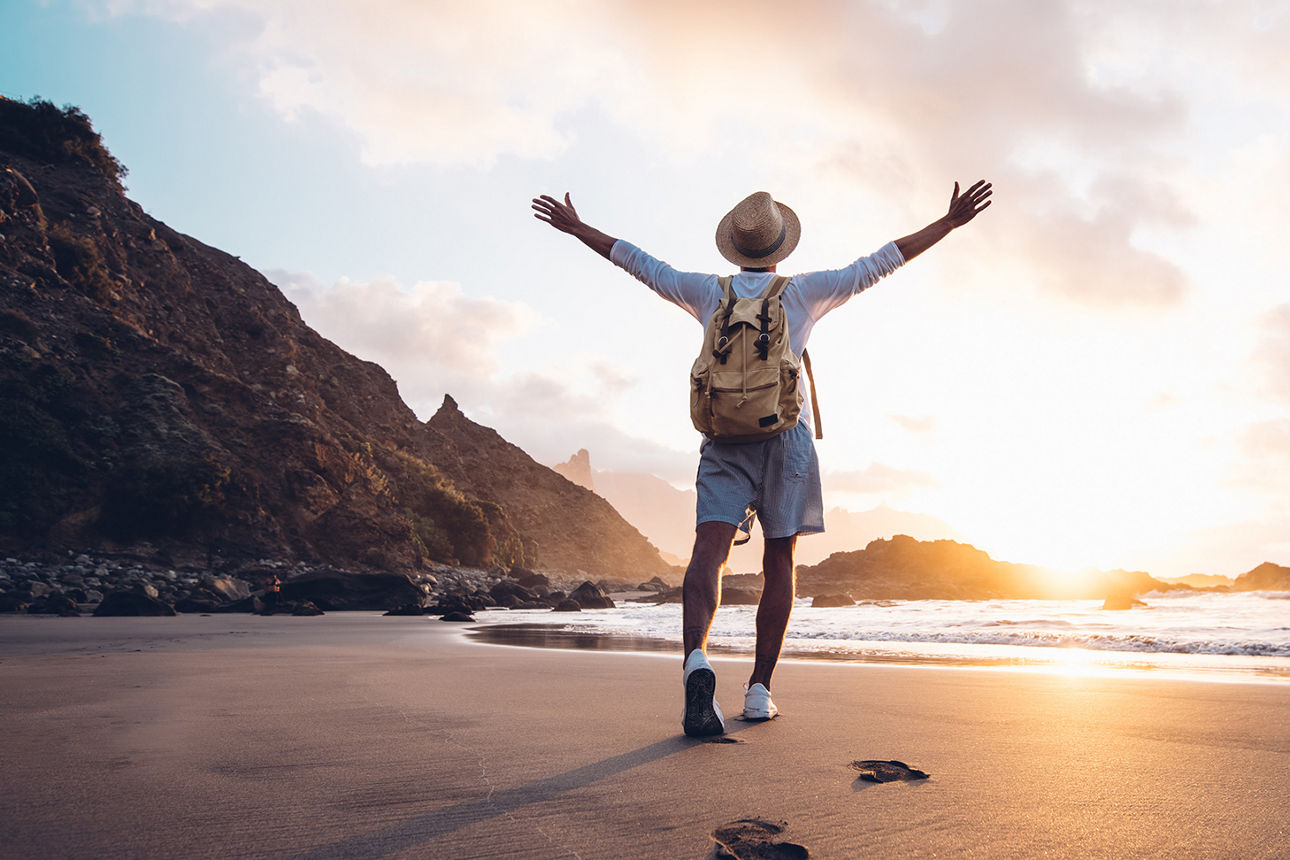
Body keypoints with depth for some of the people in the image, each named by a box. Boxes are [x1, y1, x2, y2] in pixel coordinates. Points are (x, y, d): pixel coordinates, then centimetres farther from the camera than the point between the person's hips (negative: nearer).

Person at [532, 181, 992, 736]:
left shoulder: (710, 292, 11)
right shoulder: (803, 292, 8)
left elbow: (639, 263, 19)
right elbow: (879, 263, 10)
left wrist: (575, 228, 31)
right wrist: (949, 222, 17)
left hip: (724, 437, 1)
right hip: (786, 436, 0)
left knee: (709, 550, -12)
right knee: (779, 562, 7)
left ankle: (695, 659, -38)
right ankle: (759, 690, 7)